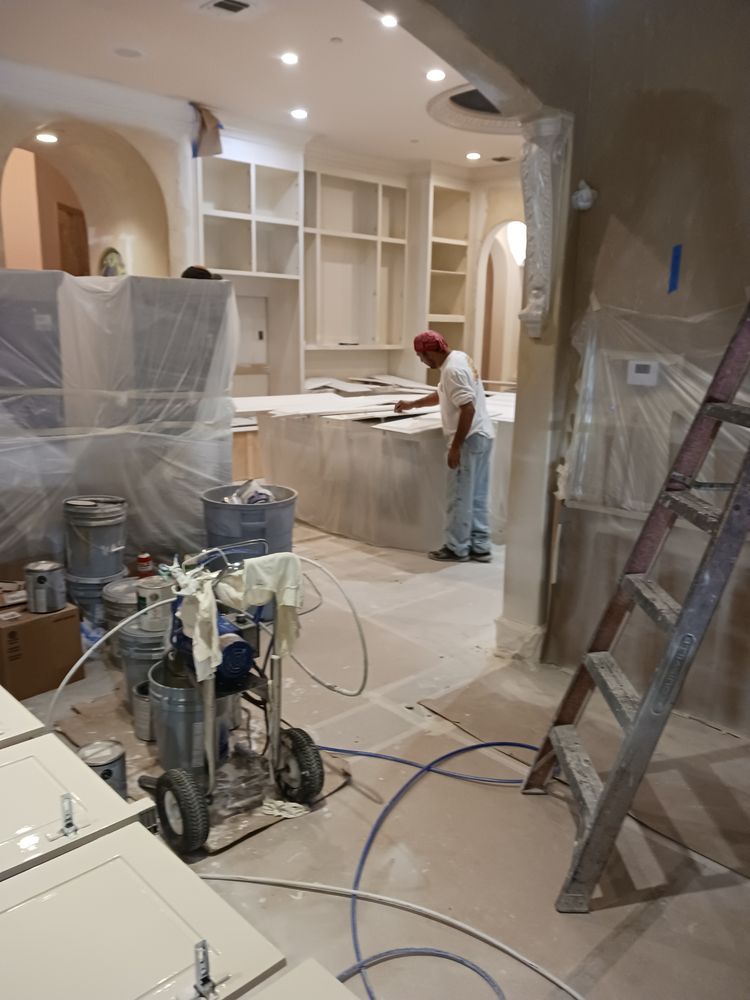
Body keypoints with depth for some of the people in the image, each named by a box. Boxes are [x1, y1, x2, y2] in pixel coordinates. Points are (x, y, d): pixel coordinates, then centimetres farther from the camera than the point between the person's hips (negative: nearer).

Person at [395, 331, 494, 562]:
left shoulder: (452, 370, -19)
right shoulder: (458, 358, 13)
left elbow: (468, 409, -26)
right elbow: (442, 395, 28)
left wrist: (455, 447, -23)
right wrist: (412, 404, 33)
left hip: (469, 440, -10)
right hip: (481, 436, 10)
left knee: (460, 498, 1)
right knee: (477, 496, 13)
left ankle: (457, 548, 11)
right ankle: (480, 547, 20)